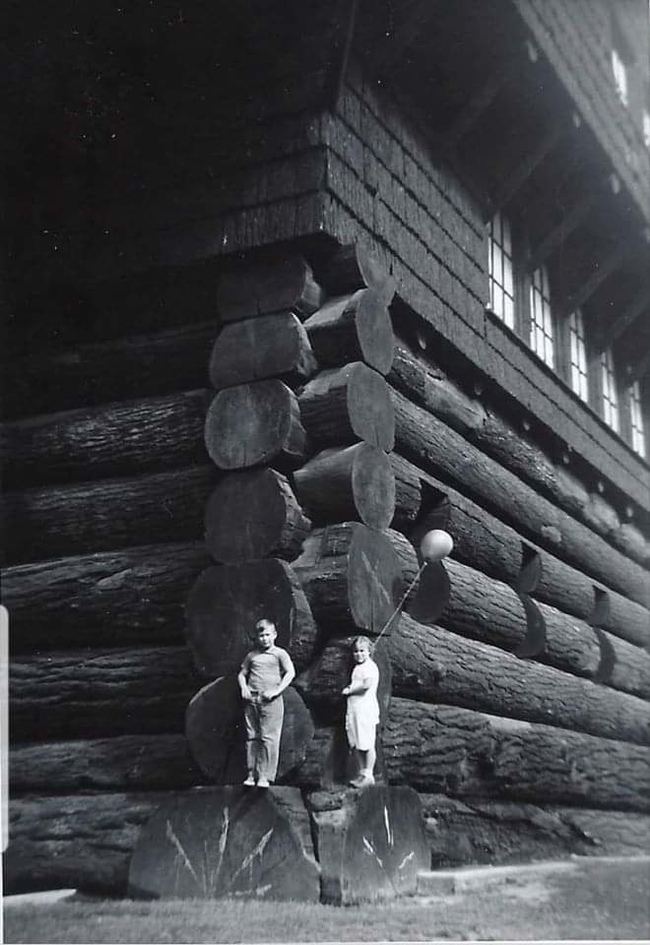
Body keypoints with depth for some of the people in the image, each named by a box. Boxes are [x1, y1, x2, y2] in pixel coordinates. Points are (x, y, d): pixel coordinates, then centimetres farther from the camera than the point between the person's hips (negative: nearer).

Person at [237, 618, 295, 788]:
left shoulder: (279, 653, 5)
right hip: (252, 700, 4)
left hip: (271, 701, -4)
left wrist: (277, 691, -14)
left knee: (268, 738, -7)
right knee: (252, 737, 5)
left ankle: (264, 776, -4)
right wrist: (243, 687, 4)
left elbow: (290, 673, -6)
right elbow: (242, 674, 24)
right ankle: (252, 773, 12)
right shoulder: (252, 655, 16)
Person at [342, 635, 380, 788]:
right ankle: (361, 773, 19)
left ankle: (368, 775, 0)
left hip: (366, 708, -9)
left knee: (367, 744, -4)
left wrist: (350, 690, -12)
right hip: (353, 709, 9)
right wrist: (349, 688, 8)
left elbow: (367, 685, -24)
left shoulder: (370, 667, -10)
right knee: (354, 745, 10)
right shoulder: (357, 667, 20)